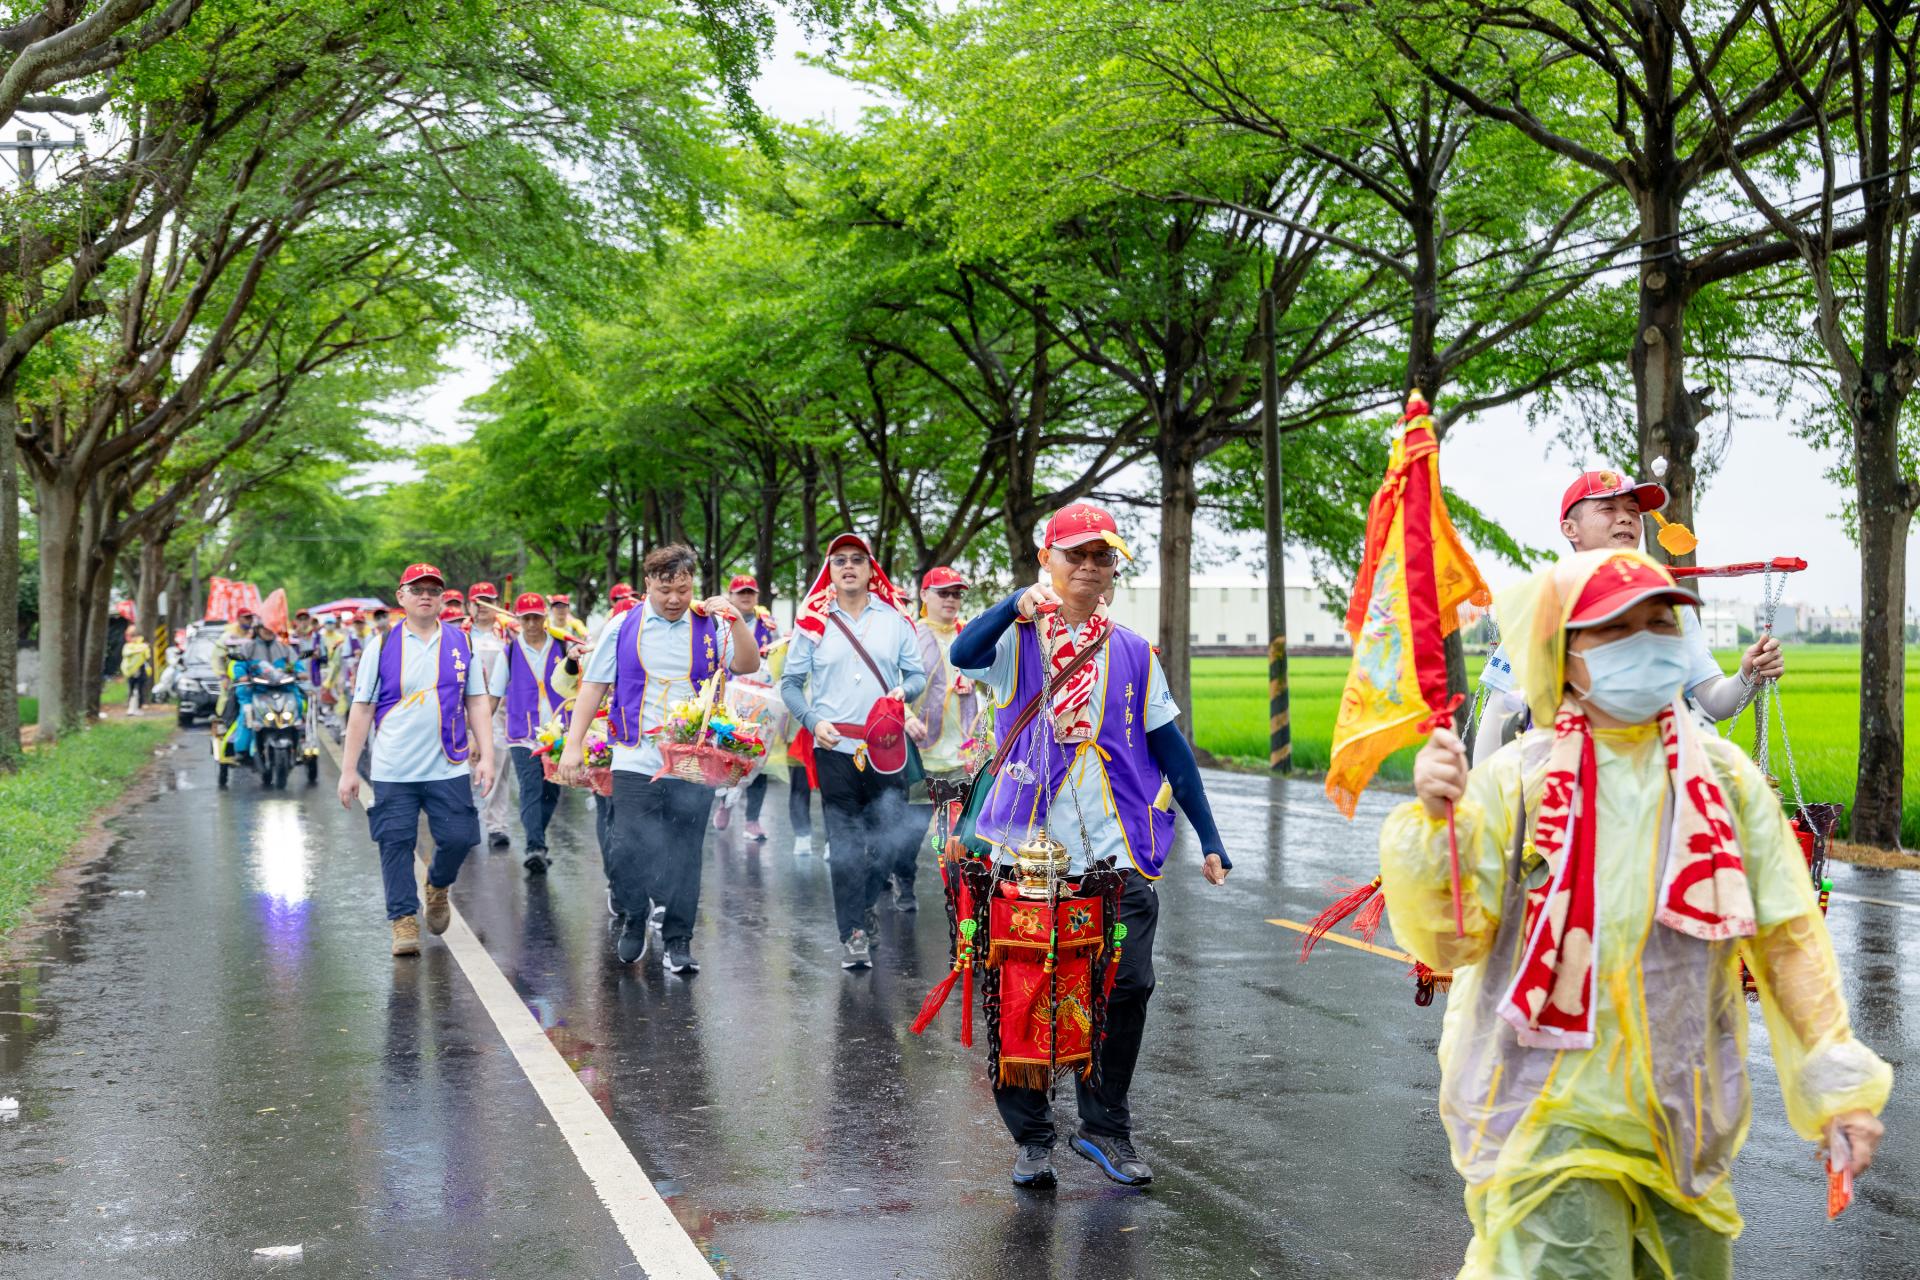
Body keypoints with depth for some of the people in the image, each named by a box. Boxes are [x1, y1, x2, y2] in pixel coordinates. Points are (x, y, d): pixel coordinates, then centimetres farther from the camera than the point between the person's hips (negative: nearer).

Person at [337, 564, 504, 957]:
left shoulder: (462, 642, 7)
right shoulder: (382, 645, 2)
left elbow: (478, 701, 10)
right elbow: (362, 708, 3)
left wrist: (486, 755, 1)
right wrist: (349, 770, 0)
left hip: (449, 766, 1)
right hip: (393, 770, -1)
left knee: (458, 838, -3)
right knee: (396, 844, -1)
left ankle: (438, 887, 28)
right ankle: (404, 921, 10)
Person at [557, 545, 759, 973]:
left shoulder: (708, 626, 5)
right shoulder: (623, 627, 5)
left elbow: (747, 666, -5)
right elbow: (593, 685, 7)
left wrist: (736, 620, -18)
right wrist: (574, 744, 3)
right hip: (635, 761, 0)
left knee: (684, 854, 4)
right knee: (626, 850, -3)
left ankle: (677, 941, 14)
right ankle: (632, 920, 22)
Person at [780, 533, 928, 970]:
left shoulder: (895, 618, 7)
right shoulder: (812, 621, 3)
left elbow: (917, 673, 10)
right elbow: (790, 682, 7)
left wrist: (905, 691, -12)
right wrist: (813, 720, -8)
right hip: (835, 749, -1)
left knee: (891, 836, 1)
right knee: (846, 845, 0)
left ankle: (861, 905, 28)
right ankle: (853, 934, 9)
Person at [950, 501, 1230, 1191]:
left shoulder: (1132, 653, 12)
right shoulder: (1017, 639, 4)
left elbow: (1169, 746, 14)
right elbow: (963, 654, -18)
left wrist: (1208, 838, 11)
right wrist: (1020, 603, -32)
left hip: (1116, 852, 2)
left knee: (1127, 987, -3)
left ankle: (1105, 1128, 15)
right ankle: (1031, 1137, 16)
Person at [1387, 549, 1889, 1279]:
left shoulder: (1724, 778, 0)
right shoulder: (1515, 780, -8)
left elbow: (1789, 938, 5)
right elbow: (1448, 942, -11)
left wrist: (1839, 1082, 1)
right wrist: (1433, 826, -25)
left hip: (1687, 1122, 4)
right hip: (1552, 1118, -4)